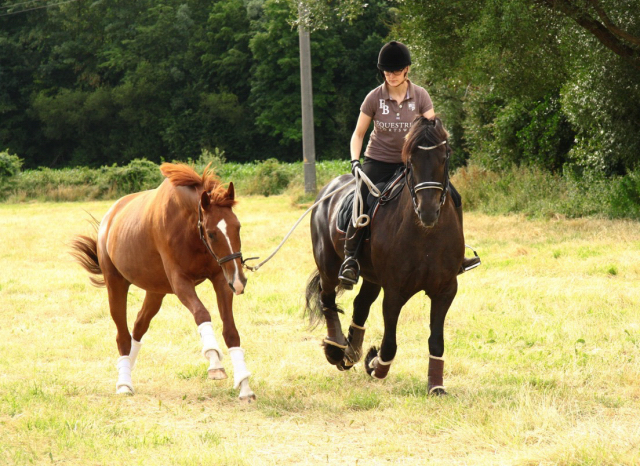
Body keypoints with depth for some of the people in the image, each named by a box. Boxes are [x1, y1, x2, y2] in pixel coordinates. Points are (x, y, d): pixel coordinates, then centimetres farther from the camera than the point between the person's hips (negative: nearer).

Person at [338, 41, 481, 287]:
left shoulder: (420, 96, -5)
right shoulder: (374, 98, -8)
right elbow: (358, 134, -1)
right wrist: (355, 161, -15)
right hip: (378, 162, -2)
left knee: (453, 198, -7)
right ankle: (350, 258, -15)